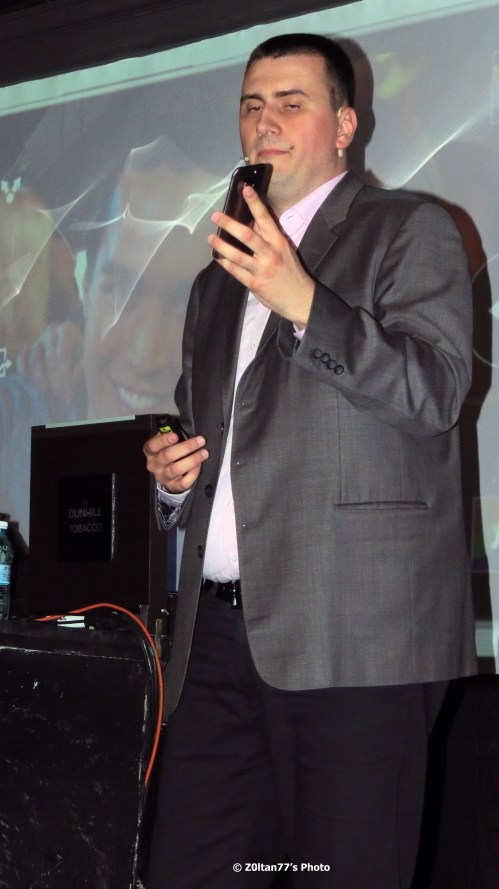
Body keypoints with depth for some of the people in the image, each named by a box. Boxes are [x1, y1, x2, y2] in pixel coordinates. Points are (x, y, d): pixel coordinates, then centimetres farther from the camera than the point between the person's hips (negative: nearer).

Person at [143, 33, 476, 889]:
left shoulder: (410, 230, 5)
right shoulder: (217, 281, 25)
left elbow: (434, 392, -9)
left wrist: (301, 300, -19)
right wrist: (173, 477, 10)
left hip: (354, 632, -6)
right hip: (220, 630, 6)